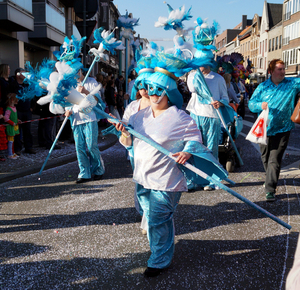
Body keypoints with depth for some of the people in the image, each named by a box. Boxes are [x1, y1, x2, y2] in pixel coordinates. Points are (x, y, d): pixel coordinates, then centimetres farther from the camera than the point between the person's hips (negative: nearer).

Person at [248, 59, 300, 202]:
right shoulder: (263, 86, 4)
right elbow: (251, 103, 0)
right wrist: (260, 105, -20)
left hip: (282, 129, -3)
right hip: (264, 129, 3)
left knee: (275, 160, -9)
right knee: (265, 158, 17)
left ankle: (270, 189, -5)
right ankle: (271, 179, 42)